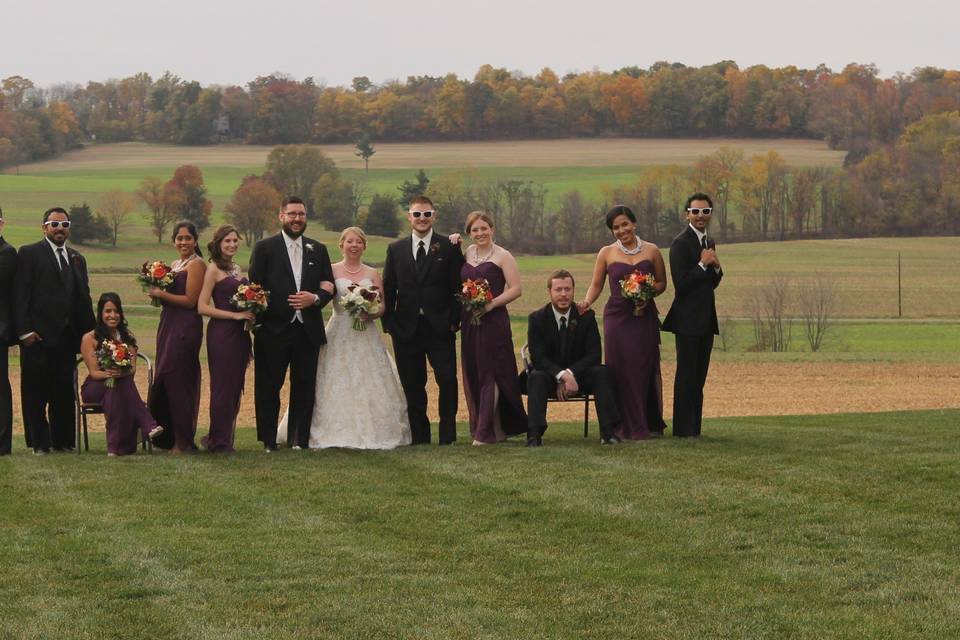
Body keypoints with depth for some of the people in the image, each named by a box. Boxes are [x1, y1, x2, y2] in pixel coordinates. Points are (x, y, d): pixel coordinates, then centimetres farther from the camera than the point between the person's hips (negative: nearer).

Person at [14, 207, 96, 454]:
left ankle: (63, 441, 13)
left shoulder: (77, 259, 18)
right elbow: (20, 295, -6)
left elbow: (84, 299, 18)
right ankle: (39, 443, 5)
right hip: (37, 336, -5)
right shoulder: (29, 254, 0)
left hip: (67, 338, 5)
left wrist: (89, 332, 9)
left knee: (64, 394, 7)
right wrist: (25, 331, -14)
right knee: (35, 394, 0)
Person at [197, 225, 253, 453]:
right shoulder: (214, 270, -6)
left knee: (235, 387, 9)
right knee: (223, 387, -4)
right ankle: (219, 442, 4)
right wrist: (235, 315, -15)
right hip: (221, 333, -8)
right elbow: (202, 307, -13)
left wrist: (250, 315, 10)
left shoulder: (236, 269, 16)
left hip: (239, 333, 8)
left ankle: (225, 438, 19)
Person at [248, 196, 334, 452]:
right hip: (273, 331, -3)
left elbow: (329, 286, 12)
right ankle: (269, 441, 9)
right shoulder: (264, 248, 2)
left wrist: (315, 298, -8)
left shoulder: (318, 250, 13)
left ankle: (300, 440, 13)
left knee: (305, 389, 6)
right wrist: (257, 319, -10)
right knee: (268, 388, 1)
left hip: (308, 331, 3)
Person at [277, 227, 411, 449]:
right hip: (339, 335, -2)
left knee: (368, 386, 0)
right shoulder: (331, 271, 2)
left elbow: (383, 305, 8)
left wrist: (372, 314, -10)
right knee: (337, 386, -5)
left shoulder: (372, 274, 10)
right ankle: (337, 433, 0)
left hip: (366, 336, 2)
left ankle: (369, 432, 6)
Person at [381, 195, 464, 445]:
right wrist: (389, 323, 2)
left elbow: (458, 287, 1)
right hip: (406, 329, 2)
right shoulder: (396, 249, 9)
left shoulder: (449, 247, 3)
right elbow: (388, 290, 10)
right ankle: (419, 436, 13)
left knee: (448, 381, -7)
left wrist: (454, 320, -6)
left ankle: (448, 435, 2)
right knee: (412, 385, 5)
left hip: (440, 328, -2)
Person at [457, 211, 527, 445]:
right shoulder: (467, 253, 13)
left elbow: (515, 289, -7)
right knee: (472, 375, 7)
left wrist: (491, 303, -20)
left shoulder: (502, 256, -3)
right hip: (469, 321, 6)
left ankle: (486, 432, -5)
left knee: (490, 373, -5)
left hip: (493, 320, -6)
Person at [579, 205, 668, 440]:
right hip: (617, 317, -1)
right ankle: (625, 427, 2)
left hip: (645, 317, 1)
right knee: (620, 370, -3)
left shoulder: (651, 251, 6)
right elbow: (596, 285, 7)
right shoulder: (606, 253, 5)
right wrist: (587, 302, -12)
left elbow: (662, 282, 11)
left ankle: (650, 423, 13)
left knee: (645, 368, 3)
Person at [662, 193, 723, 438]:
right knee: (686, 376, -4)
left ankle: (694, 427, 16)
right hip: (688, 320, -8)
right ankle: (683, 429, 0)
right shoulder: (681, 243, -13)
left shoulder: (710, 242, 14)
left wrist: (716, 267, 0)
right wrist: (703, 264, -18)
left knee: (699, 377, 11)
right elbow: (681, 284, -18)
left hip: (706, 320, 8)